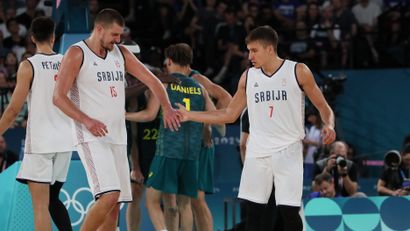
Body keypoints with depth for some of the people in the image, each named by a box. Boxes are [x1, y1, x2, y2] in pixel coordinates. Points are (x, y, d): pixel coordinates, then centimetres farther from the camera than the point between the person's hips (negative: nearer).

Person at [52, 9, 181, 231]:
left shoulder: (121, 53, 13)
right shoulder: (77, 54, -6)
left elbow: (151, 80, 12)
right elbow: (58, 97, -12)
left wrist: (166, 107, -7)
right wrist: (87, 120, -25)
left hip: (117, 138, 7)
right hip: (92, 138, -7)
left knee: (114, 205, 6)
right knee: (110, 196, -22)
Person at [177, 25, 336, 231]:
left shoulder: (298, 72, -2)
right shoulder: (248, 77, 9)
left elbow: (323, 106, 3)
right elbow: (229, 115, 16)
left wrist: (329, 125, -19)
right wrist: (189, 115, 12)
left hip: (287, 151, -4)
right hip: (257, 153, 4)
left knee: (288, 211, -12)